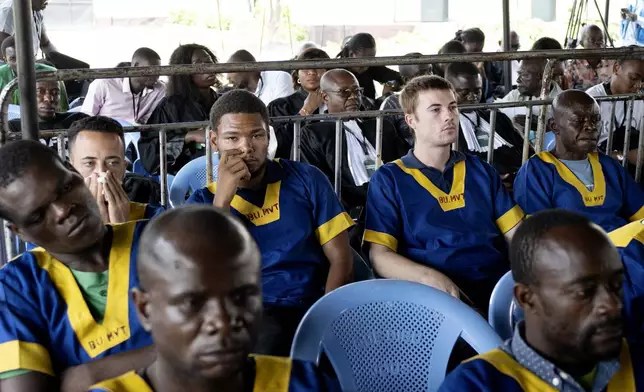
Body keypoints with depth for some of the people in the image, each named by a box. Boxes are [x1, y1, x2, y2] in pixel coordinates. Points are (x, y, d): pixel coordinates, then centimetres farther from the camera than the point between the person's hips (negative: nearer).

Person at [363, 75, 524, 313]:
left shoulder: (481, 171, 19)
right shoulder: (388, 179, 6)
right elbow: (380, 256, -3)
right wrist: (429, 277, -21)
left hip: (498, 284, 4)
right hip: (438, 294, -4)